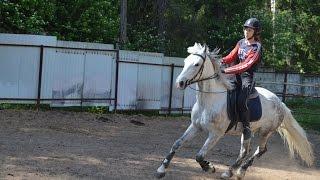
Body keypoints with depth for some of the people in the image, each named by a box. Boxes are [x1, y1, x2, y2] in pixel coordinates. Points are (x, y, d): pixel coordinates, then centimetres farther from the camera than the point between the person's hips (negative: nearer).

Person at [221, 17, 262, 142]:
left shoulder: (256, 48, -10)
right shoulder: (241, 43, 13)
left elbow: (245, 65, -19)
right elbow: (232, 57, 8)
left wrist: (226, 71, -26)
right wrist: (221, 61, -15)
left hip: (247, 77, -8)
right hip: (237, 76, 8)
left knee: (241, 101, -27)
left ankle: (247, 128, -14)